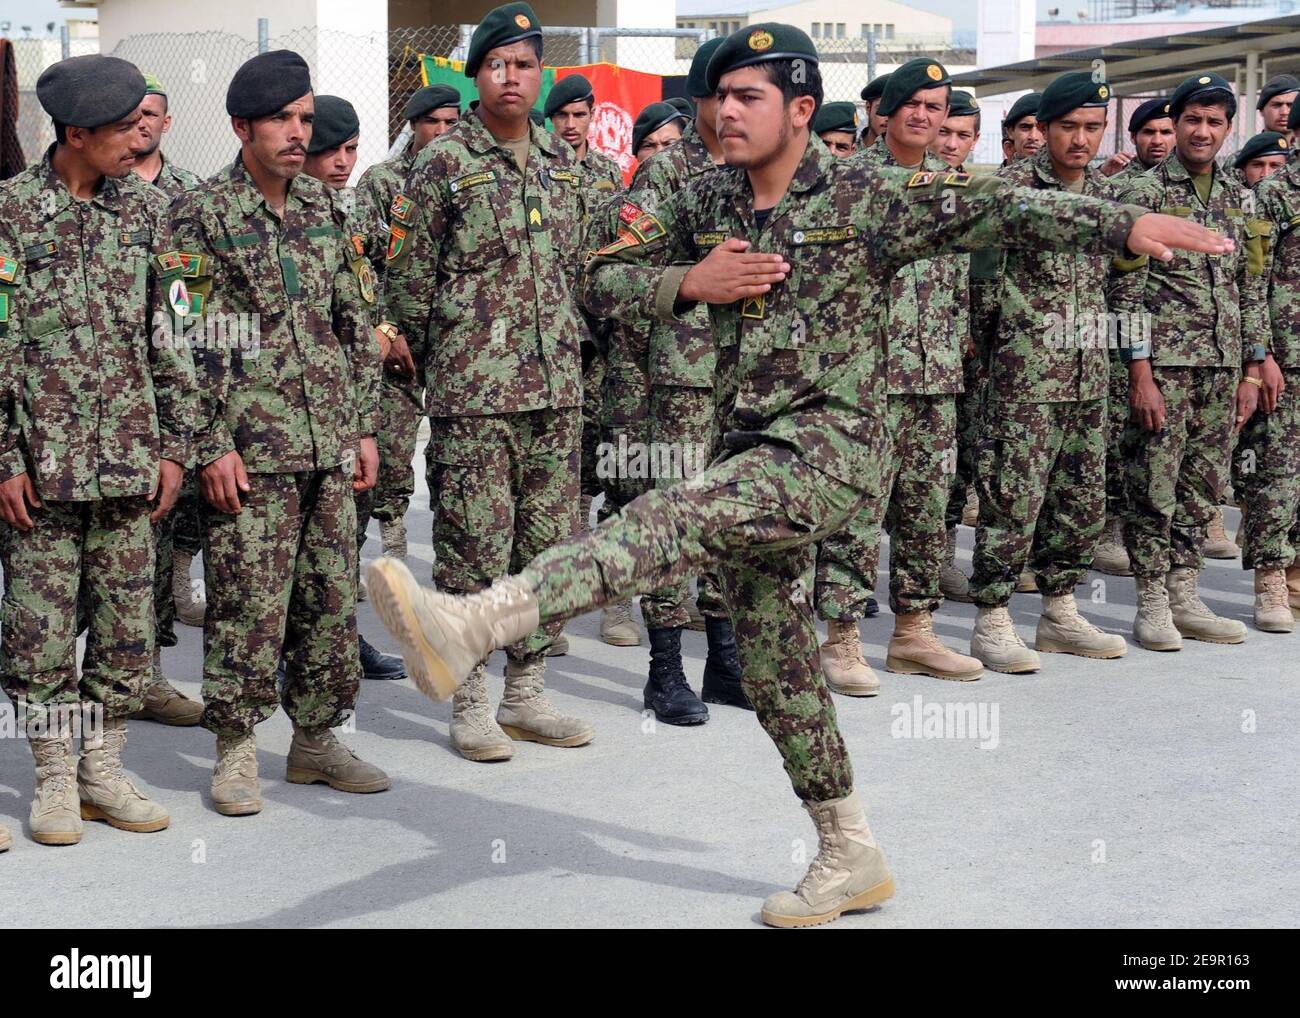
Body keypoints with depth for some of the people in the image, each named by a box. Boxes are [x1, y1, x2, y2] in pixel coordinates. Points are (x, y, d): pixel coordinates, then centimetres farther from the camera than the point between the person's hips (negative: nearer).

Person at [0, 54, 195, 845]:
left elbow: (173, 338, 9)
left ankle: (105, 766, 20)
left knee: (128, 623, 7)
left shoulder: (148, 207, 7)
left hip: (129, 457, 3)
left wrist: (174, 445, 5)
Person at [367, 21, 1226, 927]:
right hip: (751, 454, 7)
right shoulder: (705, 203, 10)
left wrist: (1128, 224, -19)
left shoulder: (866, 196, -5)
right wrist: (689, 283, -5)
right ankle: (852, 859, 24)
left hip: (832, 445, -7)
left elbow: (1000, 209, -10)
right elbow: (603, 279, 12)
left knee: (671, 521, -31)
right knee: (774, 663, 11)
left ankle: (470, 625, -49)